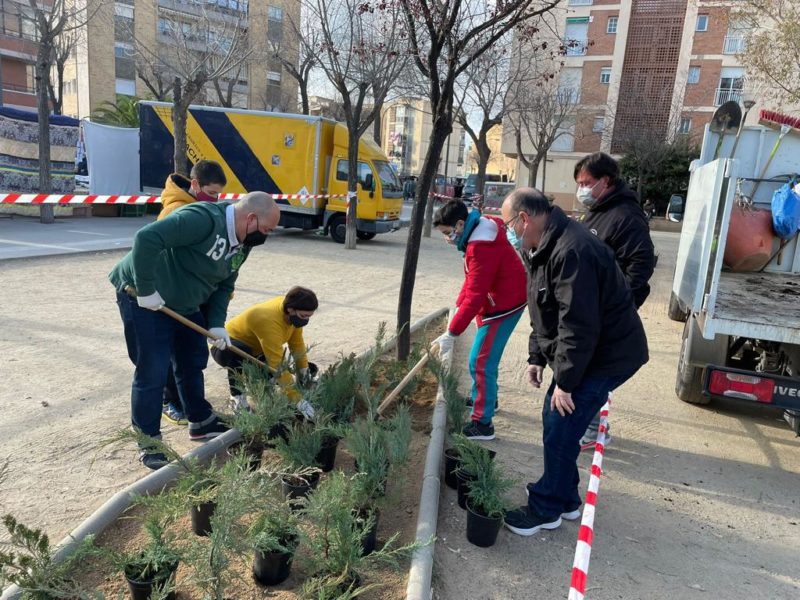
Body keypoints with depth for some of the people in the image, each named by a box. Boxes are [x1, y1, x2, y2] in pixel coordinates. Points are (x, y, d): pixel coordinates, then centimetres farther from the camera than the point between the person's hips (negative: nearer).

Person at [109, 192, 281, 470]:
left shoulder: (241, 243, 1)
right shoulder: (204, 218, -30)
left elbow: (224, 285, 7)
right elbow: (147, 238, -37)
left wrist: (216, 324, -6)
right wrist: (146, 290, -31)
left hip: (182, 304, 9)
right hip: (143, 298, -9)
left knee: (193, 362, 17)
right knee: (153, 372, -4)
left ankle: (201, 423, 35)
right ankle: (148, 443, 12)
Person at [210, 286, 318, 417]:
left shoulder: (293, 313, -17)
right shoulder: (269, 321, -39)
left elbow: (297, 343, -5)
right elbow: (278, 365, -42)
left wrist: (304, 371, -14)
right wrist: (297, 399, -43)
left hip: (254, 349, 7)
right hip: (225, 347, -7)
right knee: (239, 352, -40)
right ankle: (237, 397, -20)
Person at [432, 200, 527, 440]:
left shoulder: (483, 247, -29)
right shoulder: (476, 233, 4)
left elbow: (475, 296, -30)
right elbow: (472, 279, 12)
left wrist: (452, 333, -26)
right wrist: (458, 306, 1)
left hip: (503, 306, -10)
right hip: (498, 301, 11)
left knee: (481, 362, -8)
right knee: (486, 358, 24)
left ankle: (483, 423, -1)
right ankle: (487, 399, 44)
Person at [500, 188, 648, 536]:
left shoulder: (571, 252, -28)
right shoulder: (543, 248, 7)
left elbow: (579, 326, -29)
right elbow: (543, 312, 15)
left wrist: (565, 382, -23)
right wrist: (536, 358, 11)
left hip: (607, 355, -10)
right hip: (584, 353, 10)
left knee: (559, 431, -5)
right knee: (554, 422, 14)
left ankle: (546, 509, 13)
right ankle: (566, 499, 30)